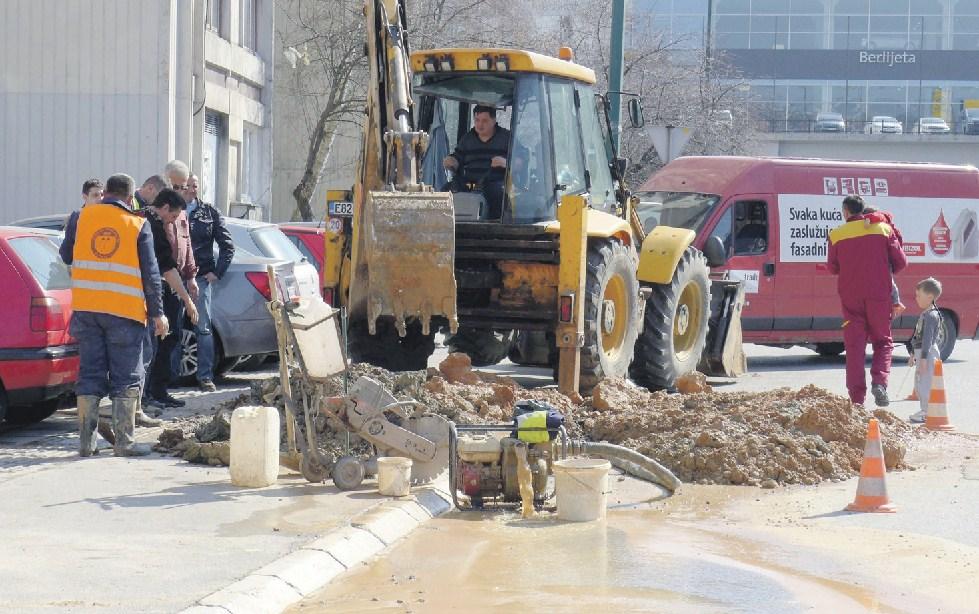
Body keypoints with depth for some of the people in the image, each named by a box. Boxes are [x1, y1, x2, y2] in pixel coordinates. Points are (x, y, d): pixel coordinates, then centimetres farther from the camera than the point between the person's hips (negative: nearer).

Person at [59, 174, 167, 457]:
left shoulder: (81, 217, 7)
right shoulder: (138, 225, 0)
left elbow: (66, 256, 18)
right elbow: (150, 273, -1)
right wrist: (157, 312, 3)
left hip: (85, 307, 3)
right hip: (125, 311, -3)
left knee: (90, 373, 9)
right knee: (127, 378, 4)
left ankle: (87, 440, 7)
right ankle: (124, 441, 1)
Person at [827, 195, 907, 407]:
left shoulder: (836, 235, 1)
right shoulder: (883, 229, 2)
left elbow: (832, 268, 8)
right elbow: (901, 262, 3)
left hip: (850, 296, 0)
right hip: (879, 294, 0)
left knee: (854, 345, 5)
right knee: (882, 341, 12)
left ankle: (857, 396, -1)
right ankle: (879, 381, -13)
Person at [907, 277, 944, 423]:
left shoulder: (931, 315, -17)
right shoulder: (925, 314, 15)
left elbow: (927, 339, -22)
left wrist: (923, 358, -25)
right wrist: (913, 354, 29)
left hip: (928, 353, -11)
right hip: (921, 352, 11)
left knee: (925, 383, -10)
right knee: (919, 384, 18)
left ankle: (927, 413, -6)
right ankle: (925, 410, 26)